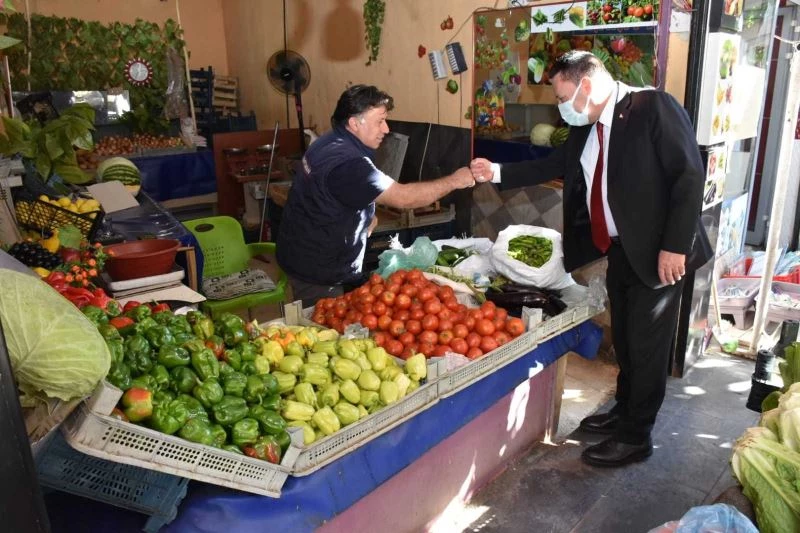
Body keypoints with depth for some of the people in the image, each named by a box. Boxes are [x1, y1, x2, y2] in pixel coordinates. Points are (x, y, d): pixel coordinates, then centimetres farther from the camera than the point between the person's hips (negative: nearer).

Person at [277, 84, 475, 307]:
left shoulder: (332, 143, 4)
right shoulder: (347, 164, -29)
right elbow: (403, 197, -29)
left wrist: (366, 217, 6)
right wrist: (453, 181, -19)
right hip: (316, 269, -10)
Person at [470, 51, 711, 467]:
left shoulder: (653, 106, -15)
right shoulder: (586, 127, 7)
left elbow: (690, 175, -18)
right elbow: (555, 165, 18)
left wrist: (675, 245, -22)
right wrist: (497, 172, 9)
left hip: (658, 252, -7)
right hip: (618, 249, 7)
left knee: (647, 345, 4)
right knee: (624, 339, 19)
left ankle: (635, 437, 19)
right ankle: (624, 411, 38)